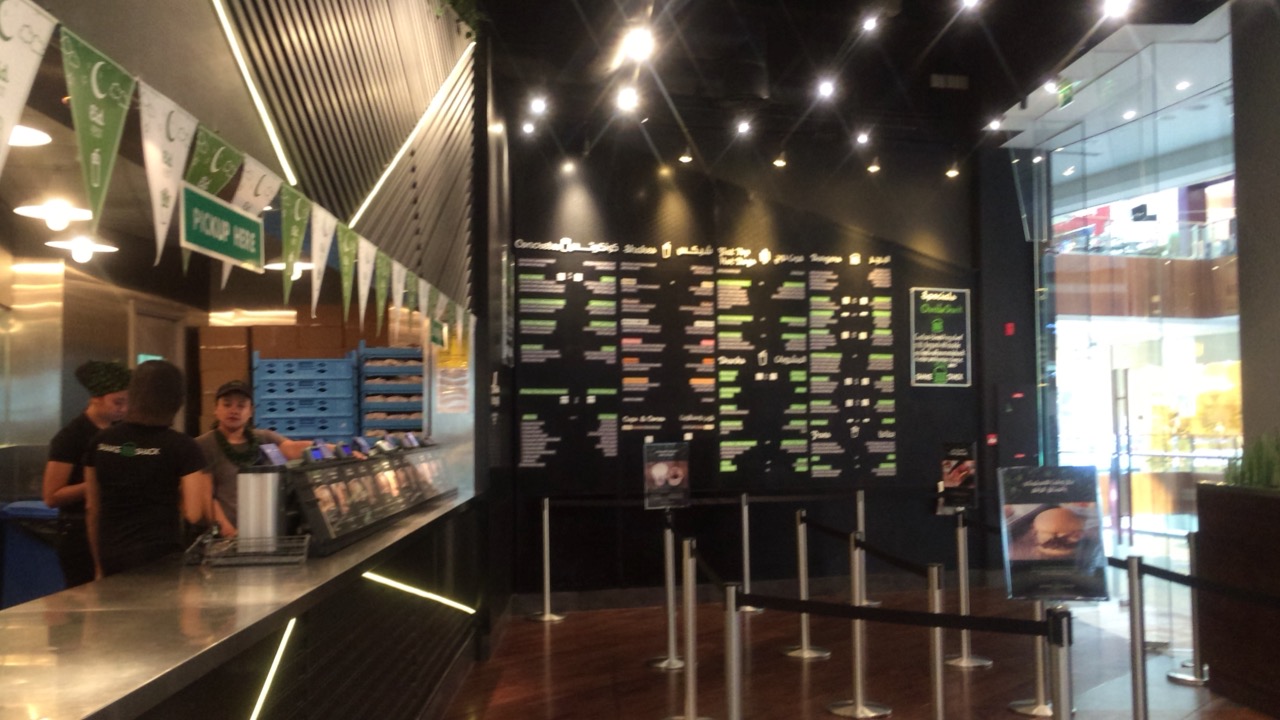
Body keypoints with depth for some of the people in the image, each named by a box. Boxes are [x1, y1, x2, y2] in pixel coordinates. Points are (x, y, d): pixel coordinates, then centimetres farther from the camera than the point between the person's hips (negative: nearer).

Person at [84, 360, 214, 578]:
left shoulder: (102, 442, 5)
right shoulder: (182, 447, -8)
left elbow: (92, 509, 11)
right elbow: (194, 515, -11)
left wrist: (100, 565, 20)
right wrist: (206, 489, 9)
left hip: (111, 559, 4)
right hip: (159, 558, -4)